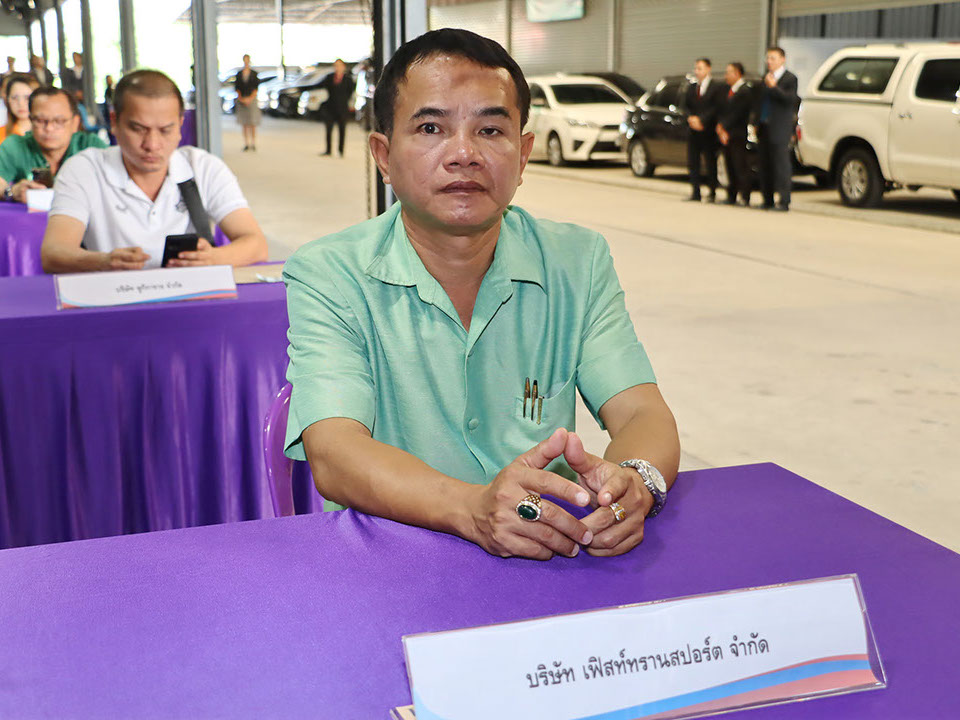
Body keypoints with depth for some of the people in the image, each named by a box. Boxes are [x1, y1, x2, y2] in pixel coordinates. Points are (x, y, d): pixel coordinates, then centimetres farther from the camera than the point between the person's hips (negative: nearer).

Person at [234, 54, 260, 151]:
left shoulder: (254, 73, 0)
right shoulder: (239, 74, 6)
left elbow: (256, 88, -3)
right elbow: (237, 88, 6)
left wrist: (250, 99, -13)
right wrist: (241, 99, -8)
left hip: (251, 99, -2)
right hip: (242, 100, 2)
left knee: (252, 123, -4)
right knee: (244, 123, 3)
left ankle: (253, 143, 4)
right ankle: (246, 144, 7)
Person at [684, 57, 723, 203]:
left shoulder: (716, 88, -3)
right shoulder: (691, 88, 15)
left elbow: (716, 108, -10)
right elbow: (687, 106, 13)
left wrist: (701, 120, -15)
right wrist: (691, 118, -6)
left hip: (708, 131, -5)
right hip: (693, 131, 5)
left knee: (710, 163, -1)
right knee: (692, 162, 4)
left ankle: (712, 193, 7)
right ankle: (696, 192, 10)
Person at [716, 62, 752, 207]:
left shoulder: (745, 91, -10)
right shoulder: (728, 90, 17)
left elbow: (736, 114, -14)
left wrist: (723, 126, -12)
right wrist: (720, 125, -2)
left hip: (737, 135, -8)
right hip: (726, 135, 8)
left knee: (741, 167, -7)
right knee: (731, 168, 11)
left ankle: (744, 198, -6)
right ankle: (731, 196, 16)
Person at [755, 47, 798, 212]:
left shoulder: (790, 78, -3)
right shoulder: (766, 78, 18)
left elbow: (791, 99, -16)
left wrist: (773, 87, -20)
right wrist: (757, 124, 15)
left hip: (779, 130, -7)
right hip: (764, 128, 7)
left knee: (781, 164, -9)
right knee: (765, 166, 8)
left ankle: (784, 202, -9)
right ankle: (767, 201, 14)